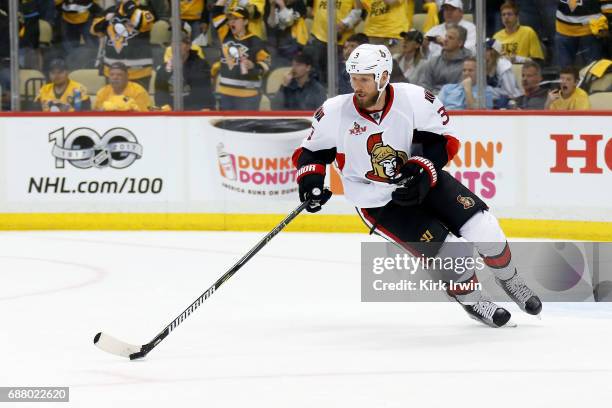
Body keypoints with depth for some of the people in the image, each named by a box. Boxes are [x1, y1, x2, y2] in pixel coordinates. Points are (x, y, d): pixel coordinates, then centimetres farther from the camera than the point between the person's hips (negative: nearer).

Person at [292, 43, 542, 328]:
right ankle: (471, 301, 14)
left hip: (423, 181, 2)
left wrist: (423, 169, -19)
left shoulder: (413, 99, -17)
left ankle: (508, 279, 20)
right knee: (449, 252, -15)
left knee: (482, 228, -11)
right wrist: (310, 178, -20)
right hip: (378, 203, -2)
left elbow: (445, 138, -6)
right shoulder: (334, 114, -16)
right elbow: (310, 152, -2)